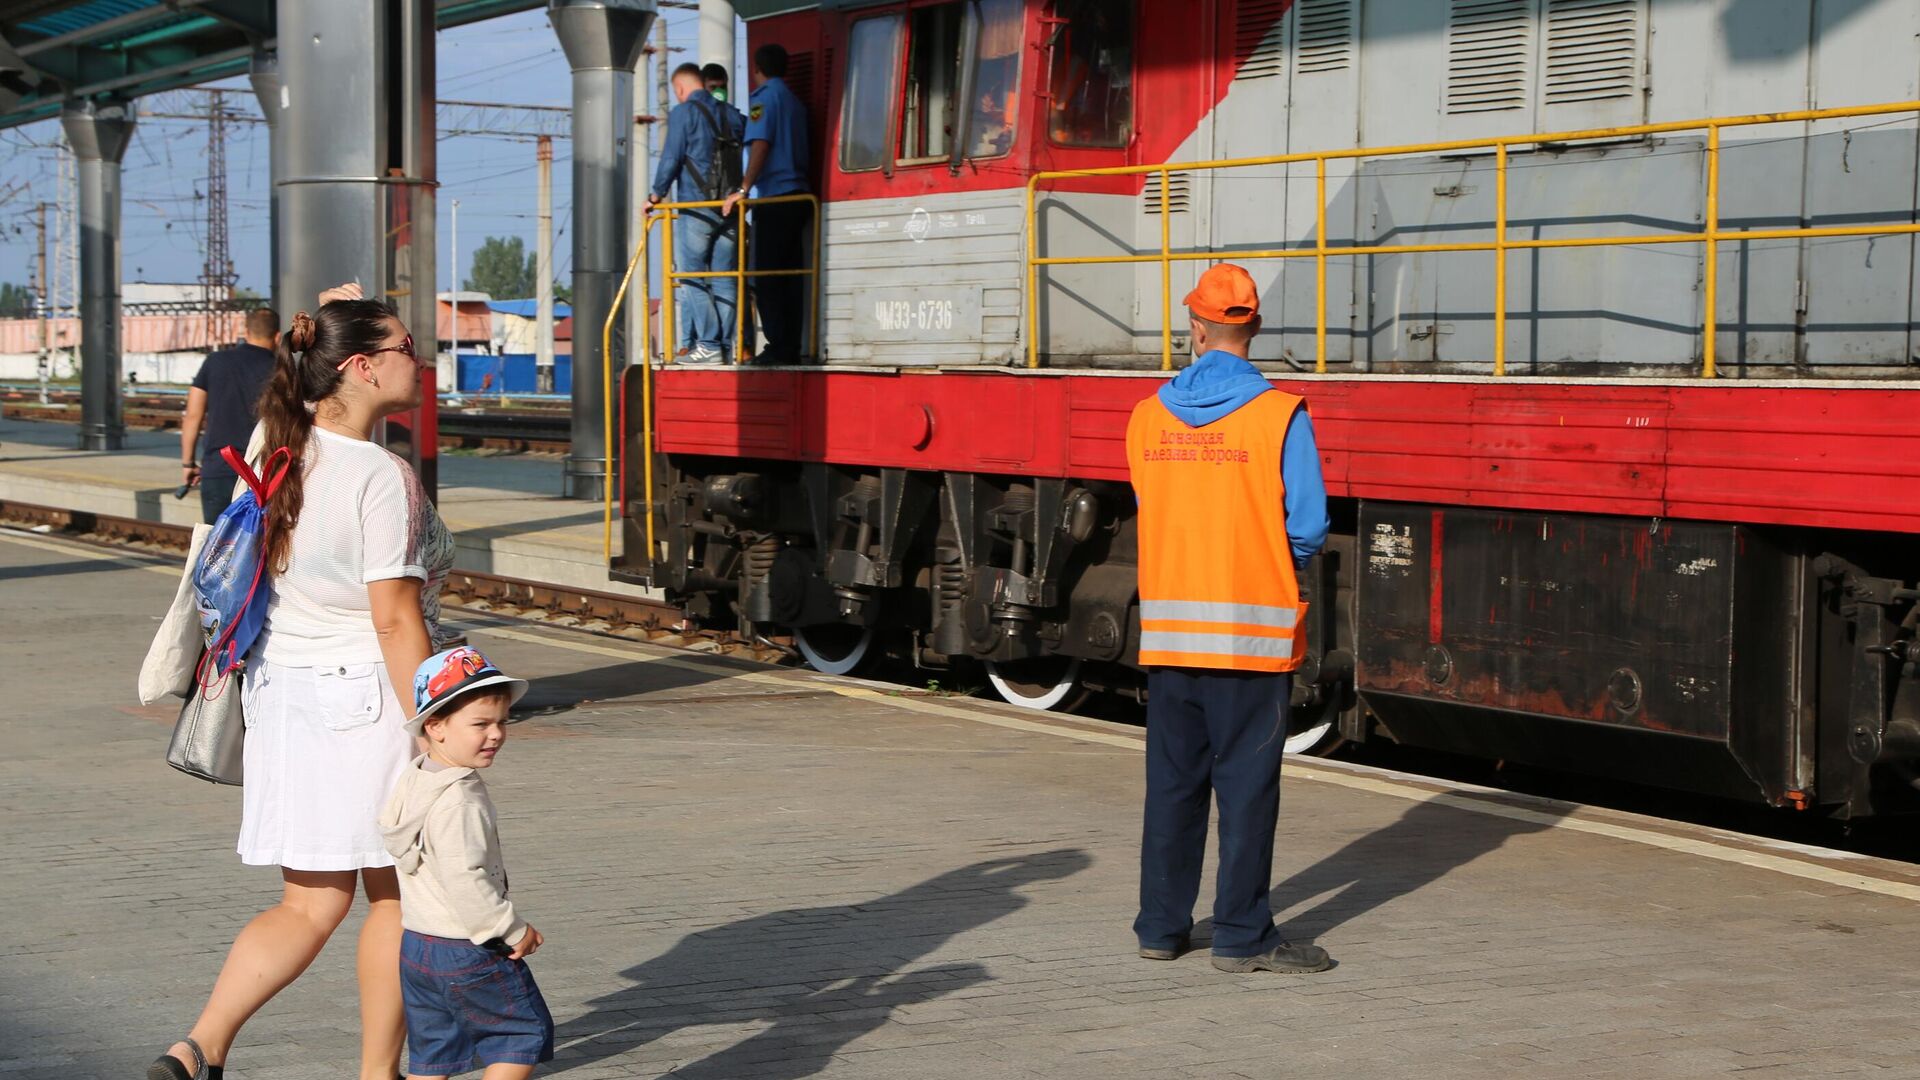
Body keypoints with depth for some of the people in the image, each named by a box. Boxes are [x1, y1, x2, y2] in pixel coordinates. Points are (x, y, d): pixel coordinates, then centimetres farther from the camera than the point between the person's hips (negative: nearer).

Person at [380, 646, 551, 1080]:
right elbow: (464, 882, -29)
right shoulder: (459, 801, -24)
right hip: (467, 953, -9)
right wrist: (514, 930, -17)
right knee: (527, 1030, 5)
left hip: (415, 944, 9)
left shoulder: (415, 779, 7)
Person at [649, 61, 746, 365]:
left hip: (695, 207, -6)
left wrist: (656, 195, 1)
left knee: (692, 279, -2)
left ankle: (708, 344, -10)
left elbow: (671, 158, -7)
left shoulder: (683, 113, -2)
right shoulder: (732, 114, 15)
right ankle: (726, 345, 3)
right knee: (724, 281, 7)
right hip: (729, 209, 6)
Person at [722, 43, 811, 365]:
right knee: (790, 276, 7)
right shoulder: (794, 100, 19)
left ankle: (778, 348, -10)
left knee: (767, 278, -6)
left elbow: (760, 145, -16)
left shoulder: (765, 97, -5)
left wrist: (744, 189, -17)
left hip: (774, 198, -8)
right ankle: (791, 348, 6)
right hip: (797, 195, 8)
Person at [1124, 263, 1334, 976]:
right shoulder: (1279, 415, -9)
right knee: (1246, 783, 2)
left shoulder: (1148, 417, 3)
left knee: (1172, 780, 12)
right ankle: (1243, 936, 5)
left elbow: (1148, 513, 9)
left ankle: (1161, 926, 19)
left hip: (1166, 627, 4)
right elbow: (1307, 526, -10)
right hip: (1252, 630, -4)